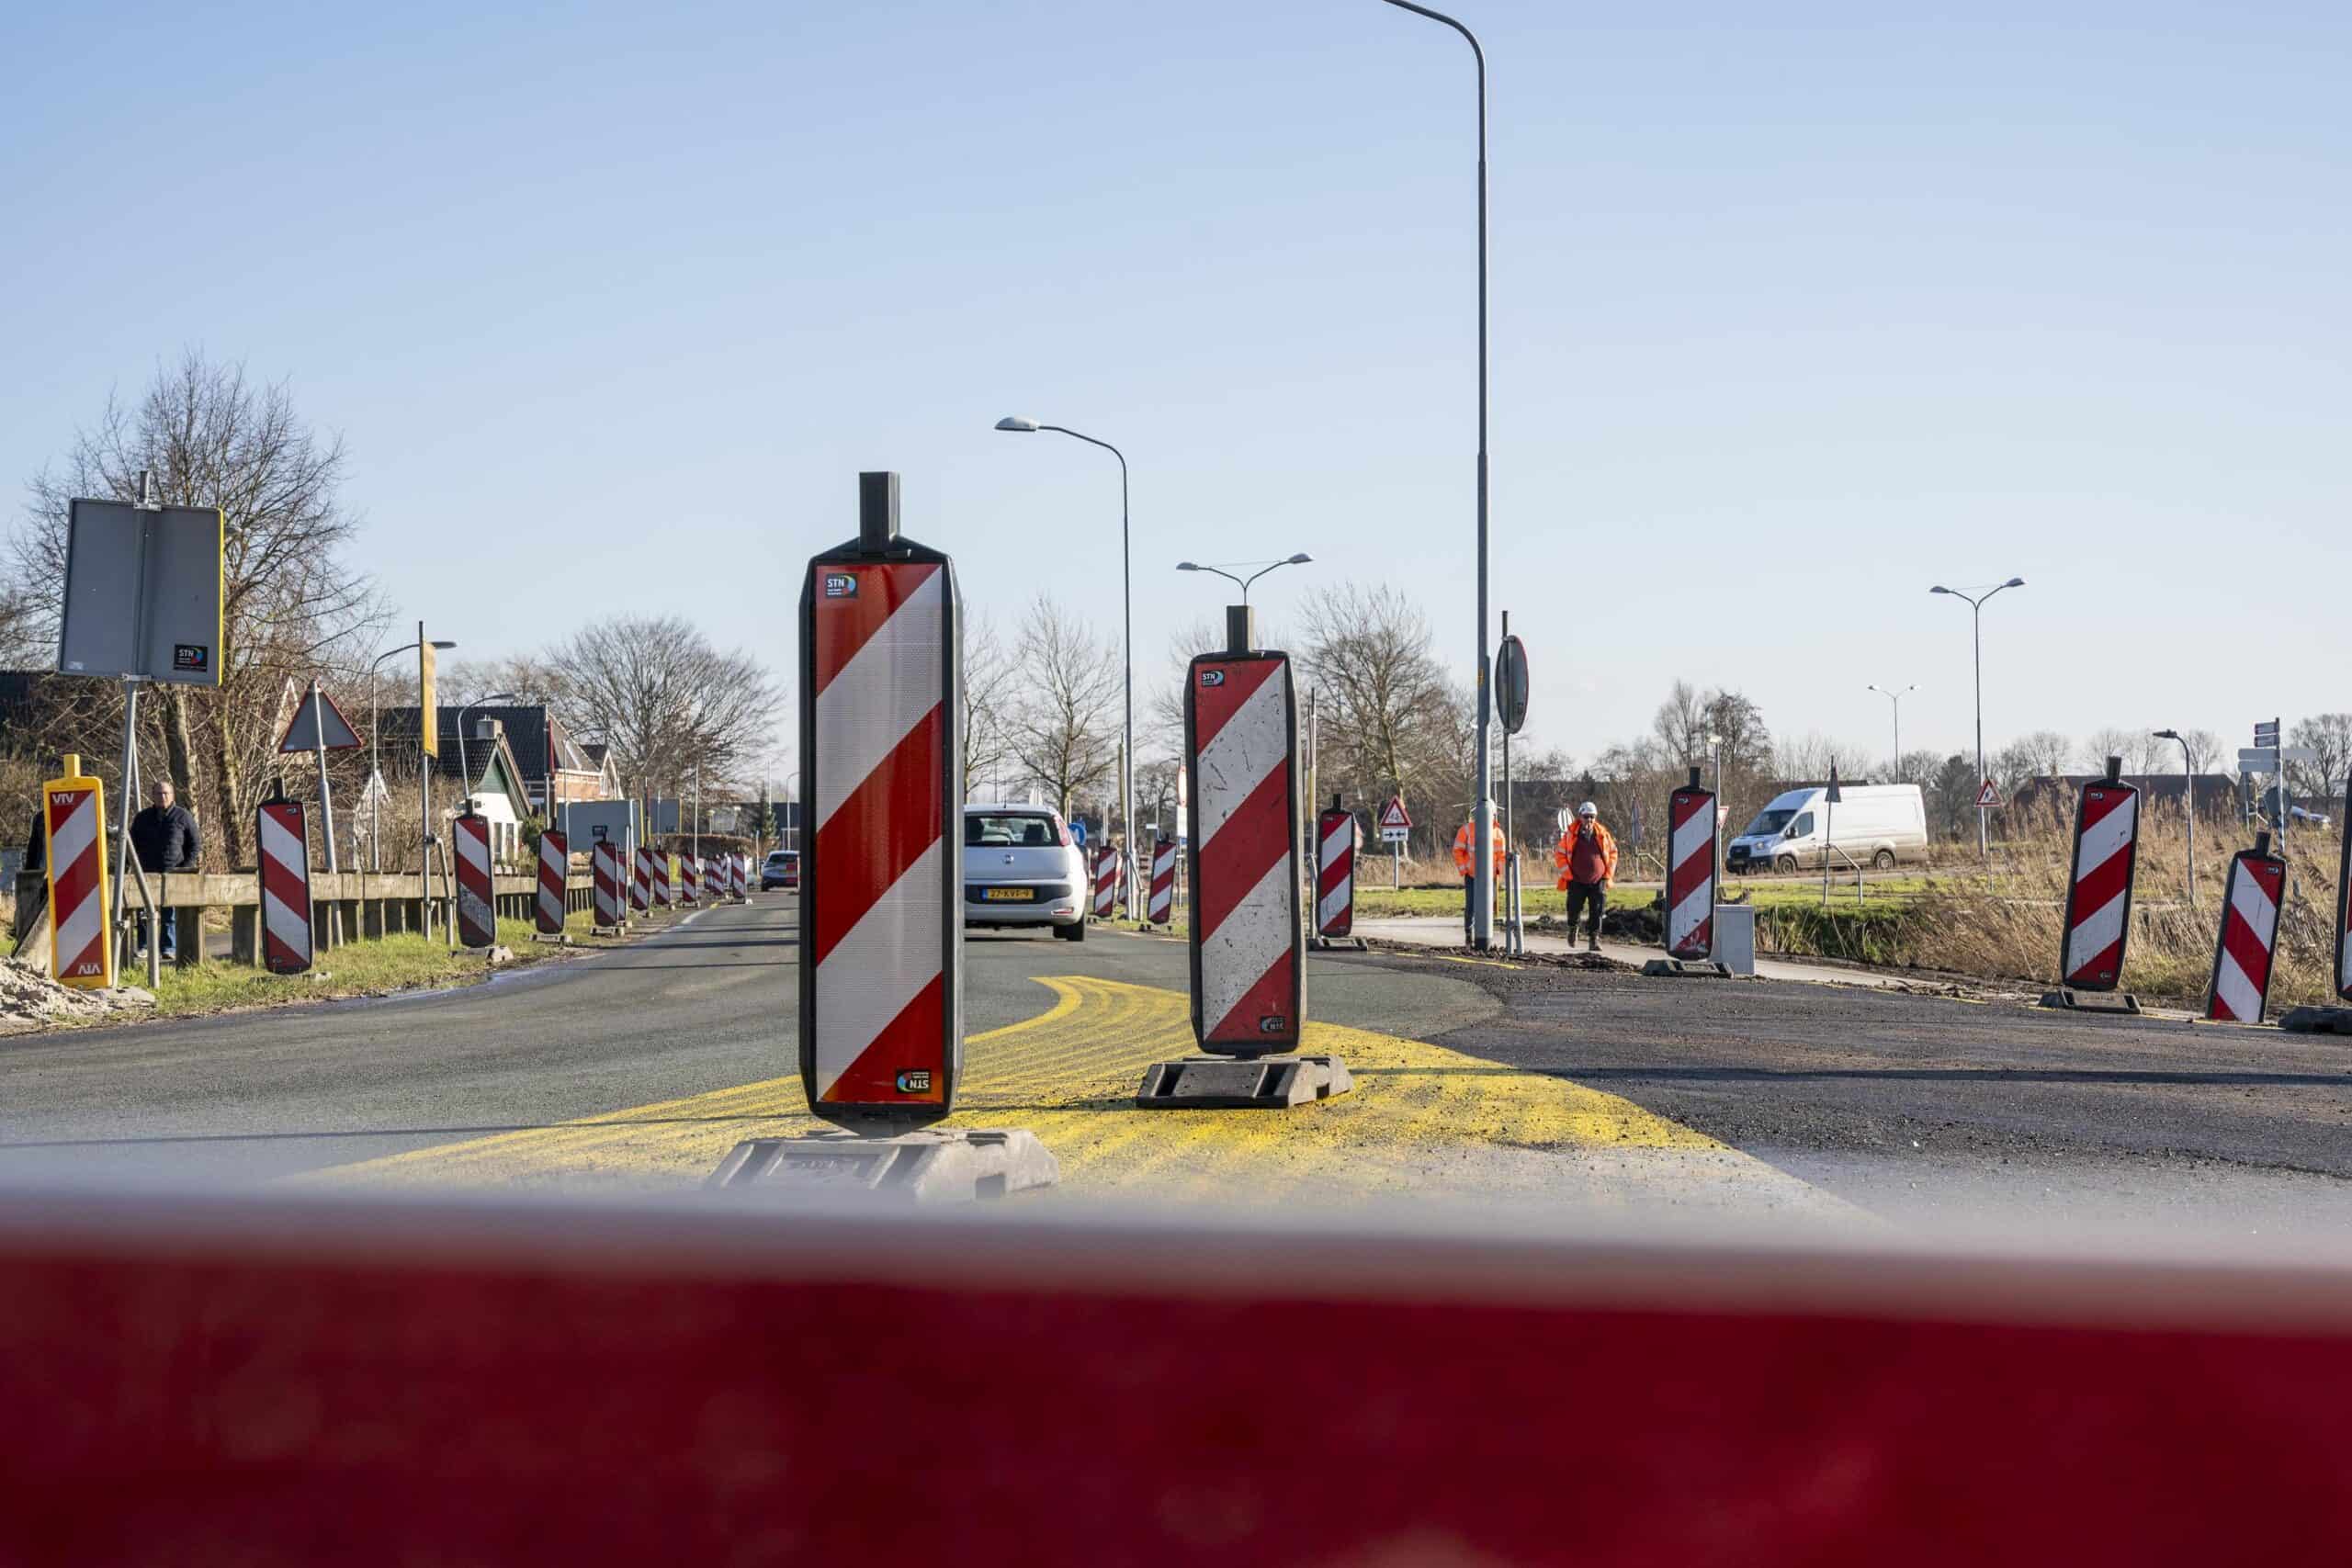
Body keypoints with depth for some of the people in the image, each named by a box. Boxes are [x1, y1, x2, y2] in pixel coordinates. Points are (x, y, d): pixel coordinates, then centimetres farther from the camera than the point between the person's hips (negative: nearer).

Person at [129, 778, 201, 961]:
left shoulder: (183, 816, 4)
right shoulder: (142, 818, 11)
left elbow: (196, 843, 7)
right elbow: (133, 845, 19)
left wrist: (186, 867, -3)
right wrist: (138, 865, 5)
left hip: (174, 872, -2)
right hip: (148, 874, 2)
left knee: (171, 914, -1)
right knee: (144, 913, -2)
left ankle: (169, 949, 4)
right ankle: (143, 947, 2)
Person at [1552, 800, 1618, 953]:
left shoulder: (1602, 834, 2)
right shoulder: (1570, 834, -4)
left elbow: (1613, 853, 13)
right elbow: (1559, 855, 2)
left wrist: (1608, 874, 6)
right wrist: (1568, 875, -5)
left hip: (1598, 881, 1)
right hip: (1577, 881, -1)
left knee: (1597, 912, -6)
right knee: (1574, 908, 4)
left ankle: (1594, 939, 0)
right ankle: (1572, 928, 35)